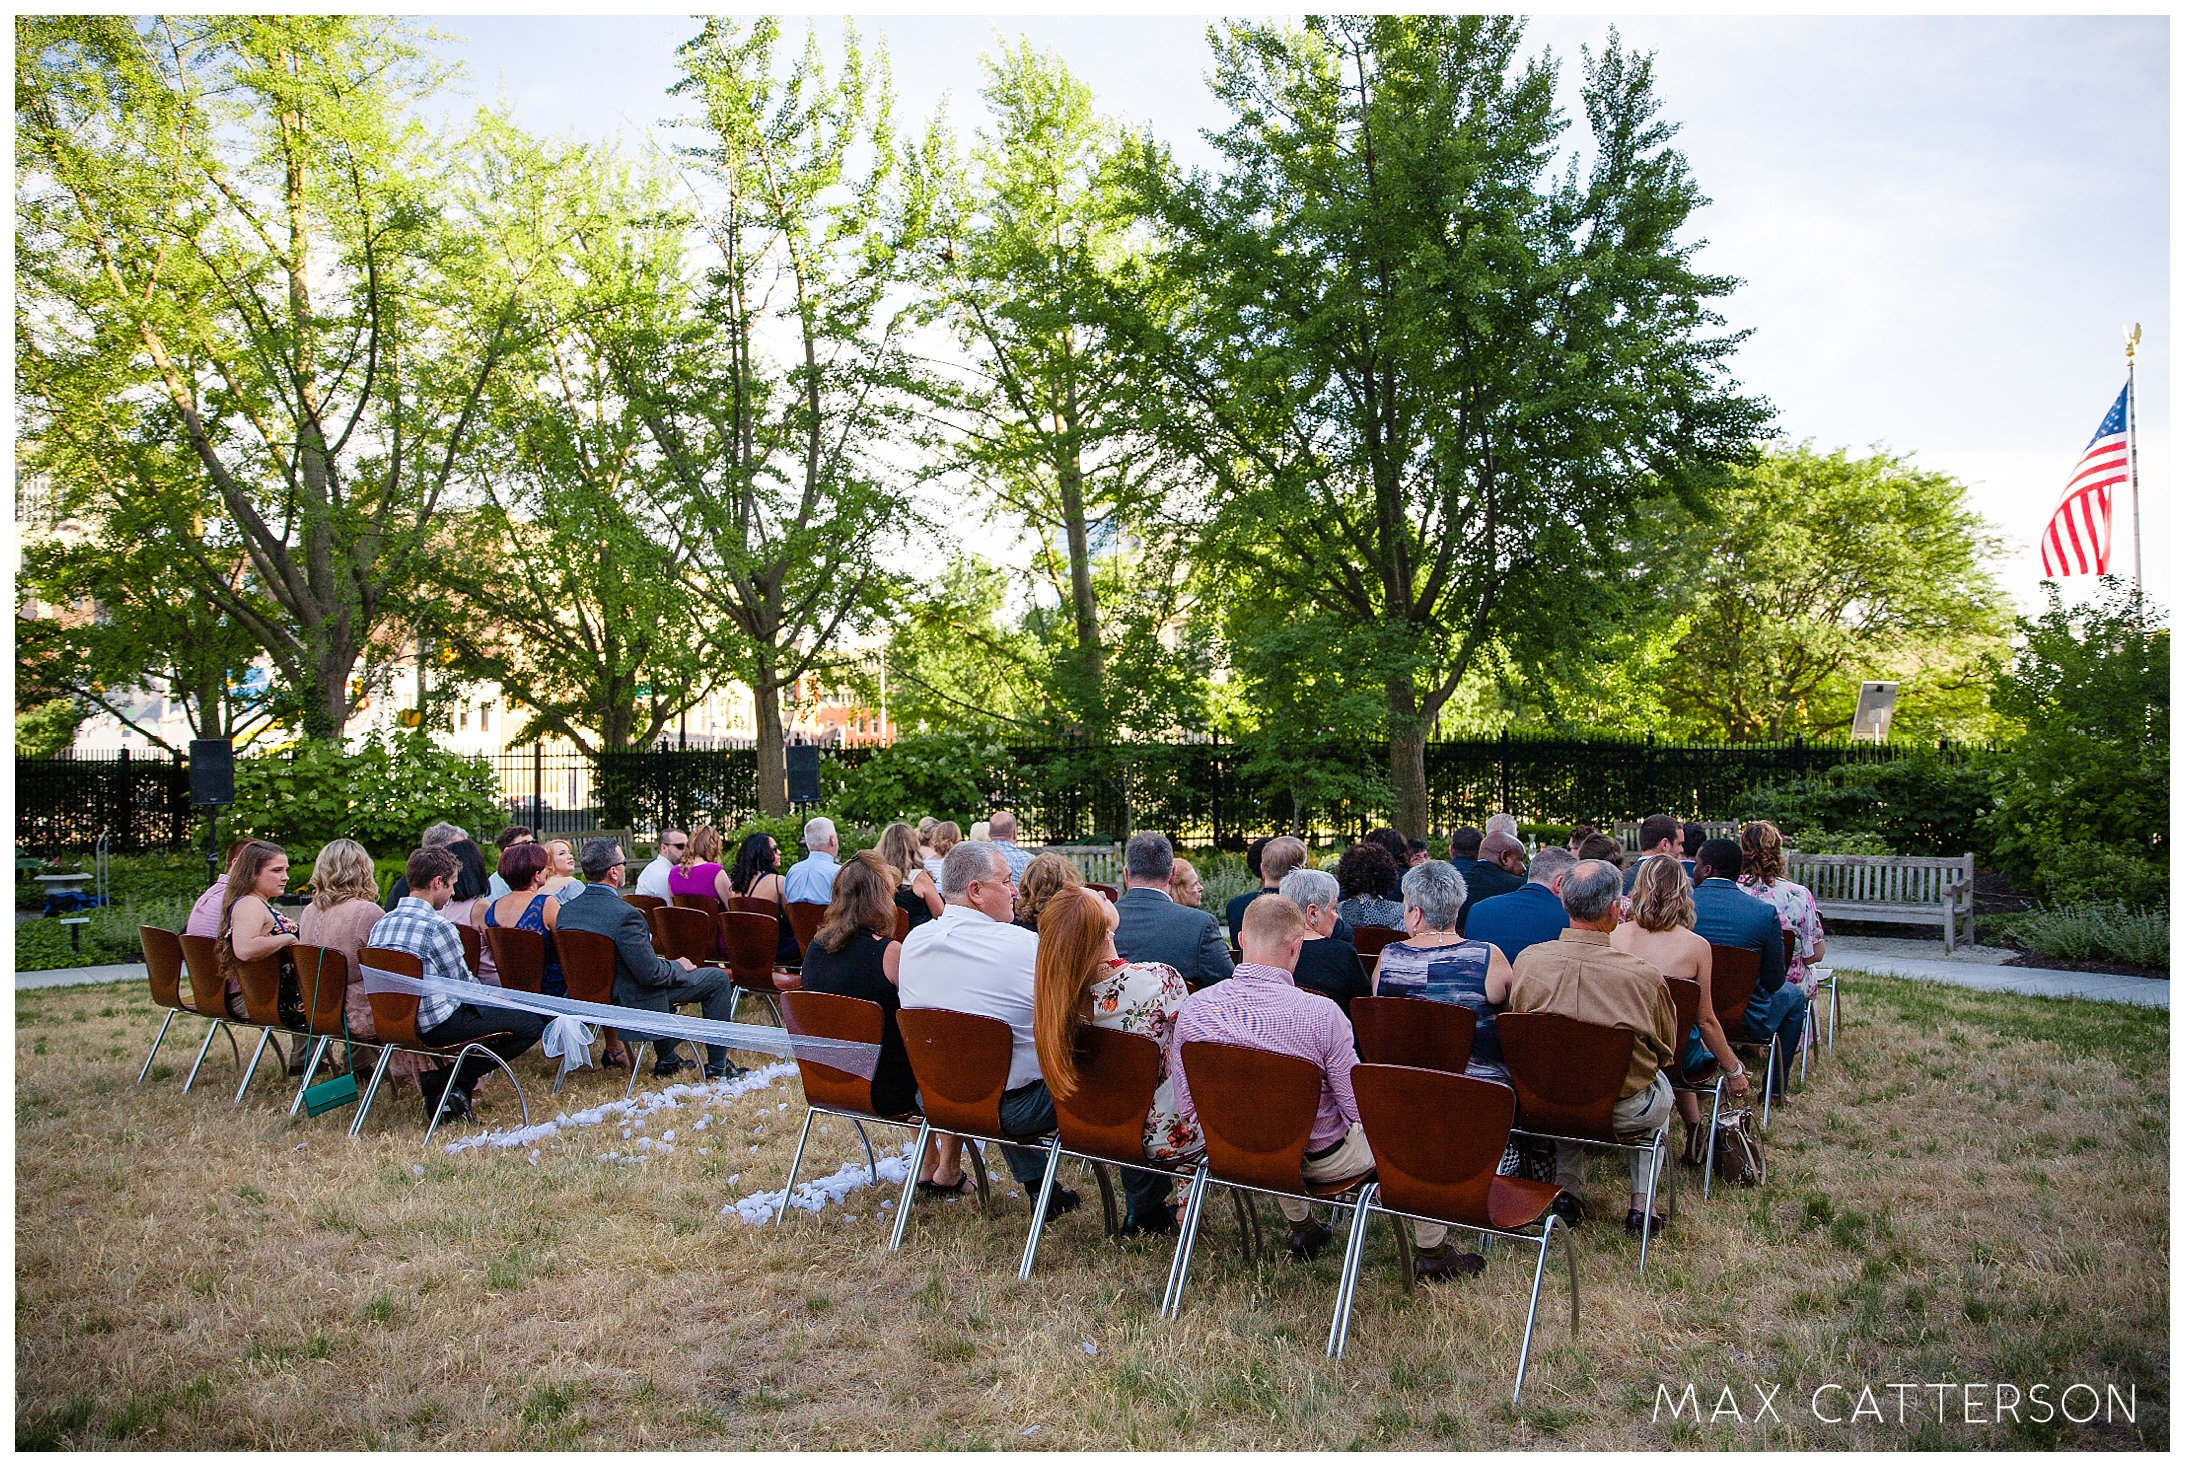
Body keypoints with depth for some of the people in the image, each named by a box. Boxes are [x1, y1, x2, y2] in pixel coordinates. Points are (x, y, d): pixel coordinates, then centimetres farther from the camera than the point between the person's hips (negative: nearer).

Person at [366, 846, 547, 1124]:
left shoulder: (381, 923, 6)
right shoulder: (436, 926, -19)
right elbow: (463, 984, -11)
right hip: (438, 1025, -9)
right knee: (532, 1025, -4)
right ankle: (440, 1081, -4)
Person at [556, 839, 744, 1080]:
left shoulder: (567, 910, -5)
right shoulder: (625, 915, -29)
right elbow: (650, 973, -26)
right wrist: (679, 966, -5)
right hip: (632, 1005, -8)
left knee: (666, 971, 35)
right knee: (718, 979, 5)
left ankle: (667, 1061, 40)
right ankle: (717, 1066, 14)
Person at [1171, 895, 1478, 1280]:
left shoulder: (1193, 1008, -17)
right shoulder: (1320, 1013, -28)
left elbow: (1186, 1109, -7)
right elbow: (1360, 1109, -19)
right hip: (1319, 1159, -4)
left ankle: (1301, 1227, 51)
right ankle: (1433, 1253, 31)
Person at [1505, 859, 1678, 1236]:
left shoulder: (1528, 961, -15)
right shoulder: (1644, 976, -22)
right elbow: (1665, 1051, -3)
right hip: (1623, 1112, -2)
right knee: (1659, 1084, 32)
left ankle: (1567, 1188, 29)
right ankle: (1641, 1205, 31)